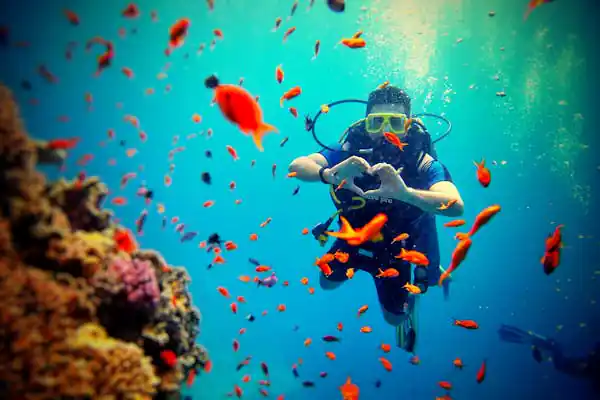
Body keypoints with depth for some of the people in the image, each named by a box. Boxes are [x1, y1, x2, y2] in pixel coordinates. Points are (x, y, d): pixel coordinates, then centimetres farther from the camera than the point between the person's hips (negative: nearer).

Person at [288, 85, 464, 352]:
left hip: (396, 246, -2)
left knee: (394, 318, 12)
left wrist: (405, 192, -66)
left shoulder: (423, 161, -32)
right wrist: (330, 174, -59)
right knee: (327, 284, 21)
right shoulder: (352, 148, -27)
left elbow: (456, 206, -48)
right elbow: (297, 166, -37)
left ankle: (410, 296, 45)